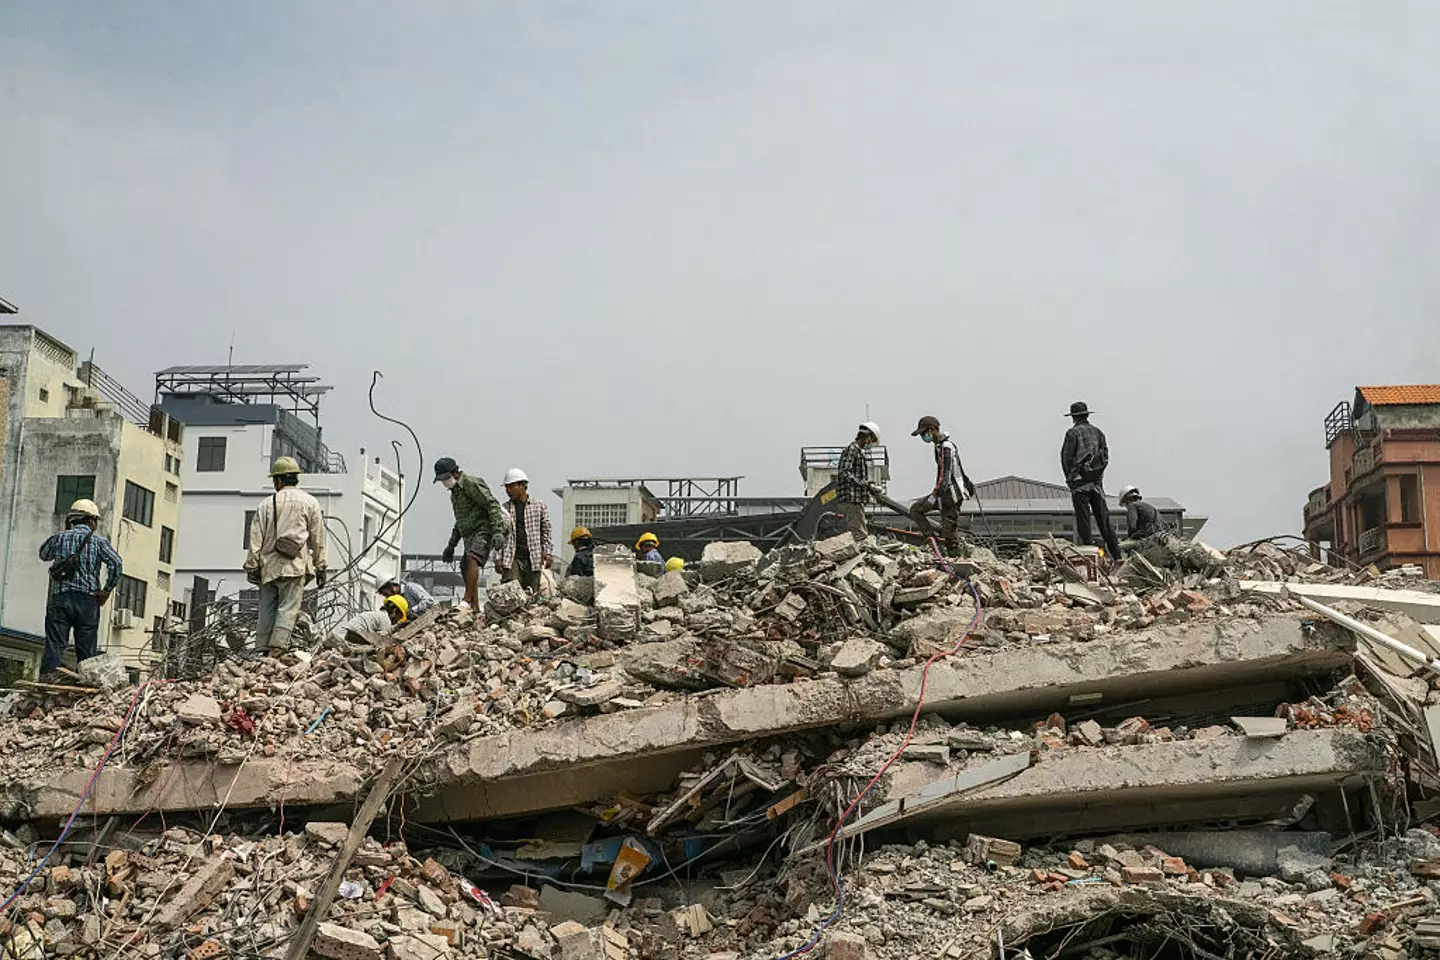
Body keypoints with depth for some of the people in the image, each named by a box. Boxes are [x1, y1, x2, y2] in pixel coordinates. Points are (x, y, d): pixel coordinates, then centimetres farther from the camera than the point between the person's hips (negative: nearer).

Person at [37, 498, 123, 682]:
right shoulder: (98, 541, 2)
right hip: (88, 599, -1)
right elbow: (116, 563, -11)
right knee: (86, 646, 4)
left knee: (55, 642, -1)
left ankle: (47, 675, -11)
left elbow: (43, 554, 26)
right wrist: (107, 590, -3)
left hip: (60, 598, 1)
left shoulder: (59, 537, 8)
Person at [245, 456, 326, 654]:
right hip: (294, 565, -3)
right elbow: (318, 539, 6)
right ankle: (277, 647, -20)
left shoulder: (266, 504, 11)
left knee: (266, 610, 7)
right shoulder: (309, 502, 8)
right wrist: (320, 567, 10)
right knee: (288, 608, -8)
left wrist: (252, 567, 10)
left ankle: (261, 650, 5)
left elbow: (256, 538, 7)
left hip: (268, 565, 3)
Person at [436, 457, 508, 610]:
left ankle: (467, 601, -38)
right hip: (470, 535, 10)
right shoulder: (454, 492, 23)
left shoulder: (471, 483, -7)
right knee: (468, 573, 2)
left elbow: (493, 505, -16)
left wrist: (498, 532, -26)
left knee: (472, 559, -30)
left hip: (484, 530, -10)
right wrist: (451, 545, 31)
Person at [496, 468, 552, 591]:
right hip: (512, 559, 0)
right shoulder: (504, 509, 10)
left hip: (534, 559, 0)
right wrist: (498, 558, 0)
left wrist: (548, 552, 0)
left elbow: (546, 532, 11)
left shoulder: (539, 506, 9)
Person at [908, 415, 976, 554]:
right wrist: (967, 483, 30)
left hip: (951, 495, -10)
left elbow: (944, 476, -22)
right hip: (944, 492, 10)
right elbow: (960, 468, 23)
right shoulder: (940, 445, 14)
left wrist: (933, 496, -23)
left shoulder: (945, 448, -17)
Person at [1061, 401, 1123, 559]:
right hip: (1097, 481, 5)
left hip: (1080, 481, -5)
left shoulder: (1073, 433, -6)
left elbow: (1066, 458, -6)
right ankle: (1116, 554, 6)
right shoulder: (1098, 432, 12)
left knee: (1082, 518, -3)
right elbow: (1106, 456, 12)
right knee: (1103, 518, 8)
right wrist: (1098, 474, 16)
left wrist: (1070, 477, 7)